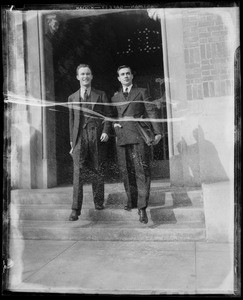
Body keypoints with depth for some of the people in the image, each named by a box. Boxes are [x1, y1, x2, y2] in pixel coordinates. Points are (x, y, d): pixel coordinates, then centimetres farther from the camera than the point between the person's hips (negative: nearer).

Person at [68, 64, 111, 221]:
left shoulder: (101, 95, 12)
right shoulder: (72, 98, 16)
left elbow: (107, 115, 7)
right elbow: (71, 121, 17)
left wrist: (105, 131, -10)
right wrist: (72, 142, 14)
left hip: (97, 137, 0)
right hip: (80, 137, 0)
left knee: (98, 171, 5)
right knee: (78, 172, -10)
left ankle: (99, 202, 23)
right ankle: (76, 209, -11)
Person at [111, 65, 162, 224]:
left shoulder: (142, 92, 12)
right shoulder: (115, 97, 22)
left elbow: (152, 111, 5)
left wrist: (157, 132, -6)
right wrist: (115, 124, 4)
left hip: (139, 136, -3)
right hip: (122, 137, 4)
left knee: (142, 171, -11)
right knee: (127, 171, 4)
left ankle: (142, 207, -14)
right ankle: (131, 200, 20)